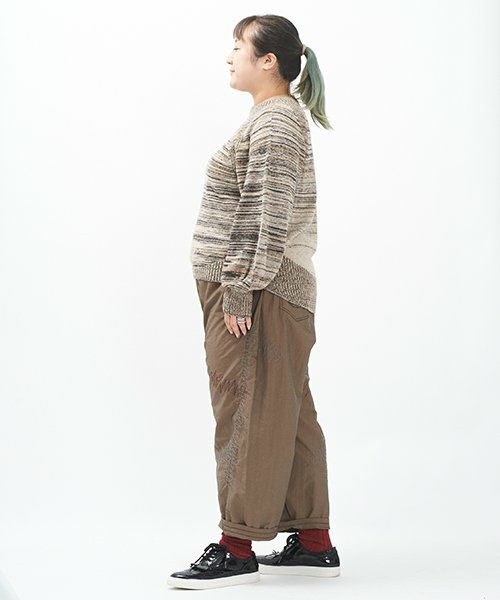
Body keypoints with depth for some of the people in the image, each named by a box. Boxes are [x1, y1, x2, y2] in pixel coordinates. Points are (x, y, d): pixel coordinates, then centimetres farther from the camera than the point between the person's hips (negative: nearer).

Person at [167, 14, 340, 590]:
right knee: (288, 415, 12)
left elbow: (271, 219, -21)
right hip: (273, 289, 10)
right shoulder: (280, 118, 19)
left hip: (256, 291, -10)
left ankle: (237, 548, 2)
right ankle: (314, 542, 18)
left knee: (251, 413, -5)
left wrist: (240, 291, -20)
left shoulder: (273, 122, -13)